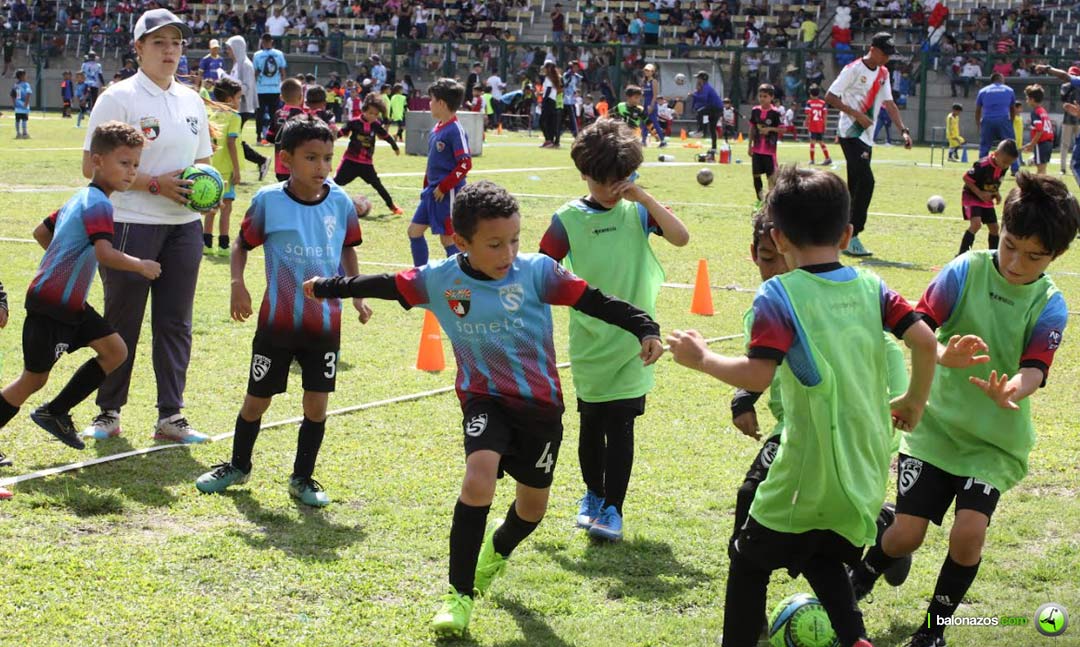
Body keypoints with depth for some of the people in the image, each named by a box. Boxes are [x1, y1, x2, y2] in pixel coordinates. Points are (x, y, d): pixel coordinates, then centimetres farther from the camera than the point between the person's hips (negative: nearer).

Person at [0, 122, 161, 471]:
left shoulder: (80, 199, 12)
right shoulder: (98, 204, -18)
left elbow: (41, 232, 22)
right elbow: (105, 254, -31)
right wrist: (141, 266, -17)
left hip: (71, 305, 10)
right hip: (50, 306, -10)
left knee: (115, 351, 8)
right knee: (34, 379, -2)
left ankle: (55, 412, 15)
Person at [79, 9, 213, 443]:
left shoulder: (192, 101, 12)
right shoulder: (119, 98, -7)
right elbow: (93, 166, -12)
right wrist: (156, 184, -18)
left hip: (184, 226, 6)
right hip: (131, 225, -5)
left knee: (175, 322, 6)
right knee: (122, 322, 2)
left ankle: (170, 416, 11)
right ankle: (108, 413, 14)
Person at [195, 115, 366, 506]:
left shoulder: (341, 203, -2)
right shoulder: (268, 201, -9)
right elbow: (242, 244, 3)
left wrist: (357, 295, 9)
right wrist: (237, 284, -11)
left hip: (325, 323, 1)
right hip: (277, 322, -1)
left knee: (317, 403, 1)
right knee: (257, 399, 9)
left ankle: (302, 478, 19)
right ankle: (238, 466, 32)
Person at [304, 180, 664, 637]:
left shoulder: (536, 271, -15)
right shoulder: (439, 279, -10)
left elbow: (593, 301, -16)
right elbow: (384, 286, 4)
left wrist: (644, 328, -26)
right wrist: (329, 288, 16)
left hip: (540, 402, 1)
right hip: (485, 398, -1)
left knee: (533, 506, 12)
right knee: (478, 481, -25)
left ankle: (498, 547, 50)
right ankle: (461, 594, -13)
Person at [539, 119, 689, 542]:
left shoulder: (636, 211, 0)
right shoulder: (569, 219, -5)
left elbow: (681, 237, -13)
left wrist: (644, 198, -19)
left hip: (631, 341, 0)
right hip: (590, 344, 0)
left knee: (620, 425, -4)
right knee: (592, 423, 11)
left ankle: (612, 508, 1)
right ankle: (593, 495, 32)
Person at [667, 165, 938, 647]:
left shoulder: (779, 295, -13)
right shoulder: (871, 287, 2)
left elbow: (758, 375, -23)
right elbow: (923, 339, -6)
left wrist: (702, 360, -8)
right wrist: (914, 402, 10)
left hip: (810, 471, -6)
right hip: (867, 466, 6)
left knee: (749, 561, 13)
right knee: (823, 557, 26)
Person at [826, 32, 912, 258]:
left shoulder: (883, 73, 13)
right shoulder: (853, 69, -10)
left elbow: (889, 104, 15)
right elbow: (830, 97, -11)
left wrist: (903, 130, 2)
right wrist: (857, 114, -18)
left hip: (867, 137, 8)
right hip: (850, 134, -8)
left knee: (856, 188, 9)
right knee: (866, 180, -20)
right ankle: (852, 236, -19)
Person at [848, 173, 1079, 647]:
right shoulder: (967, 270, -10)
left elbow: (1034, 369, -20)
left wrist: (1011, 392, -44)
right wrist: (943, 355, -41)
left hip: (995, 440, 0)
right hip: (936, 425, 0)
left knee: (969, 531, -17)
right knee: (907, 534, -5)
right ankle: (856, 584, 29)